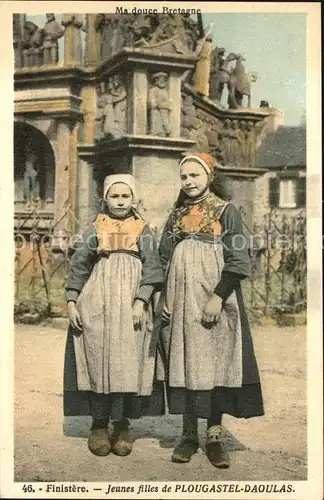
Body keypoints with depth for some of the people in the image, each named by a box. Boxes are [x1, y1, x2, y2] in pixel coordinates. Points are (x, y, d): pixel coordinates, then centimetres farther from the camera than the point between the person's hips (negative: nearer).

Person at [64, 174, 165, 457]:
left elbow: (151, 269, 2)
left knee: (127, 363, -2)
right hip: (96, 306, 1)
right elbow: (79, 267, 9)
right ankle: (99, 424, 11)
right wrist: (71, 301, -1)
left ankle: (122, 425, 10)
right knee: (98, 361, 1)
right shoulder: (96, 229, 10)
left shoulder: (143, 231, 9)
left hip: (130, 306, 0)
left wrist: (140, 301, -11)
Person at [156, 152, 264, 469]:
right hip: (181, 301, 4)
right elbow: (163, 261, 16)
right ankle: (189, 434, 13)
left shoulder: (226, 211, 0)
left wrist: (218, 298, -16)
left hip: (213, 301, -4)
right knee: (183, 363, 4)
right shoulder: (176, 215, 14)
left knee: (214, 364, -2)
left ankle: (214, 436, 8)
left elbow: (237, 261, -7)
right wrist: (164, 298, 5)